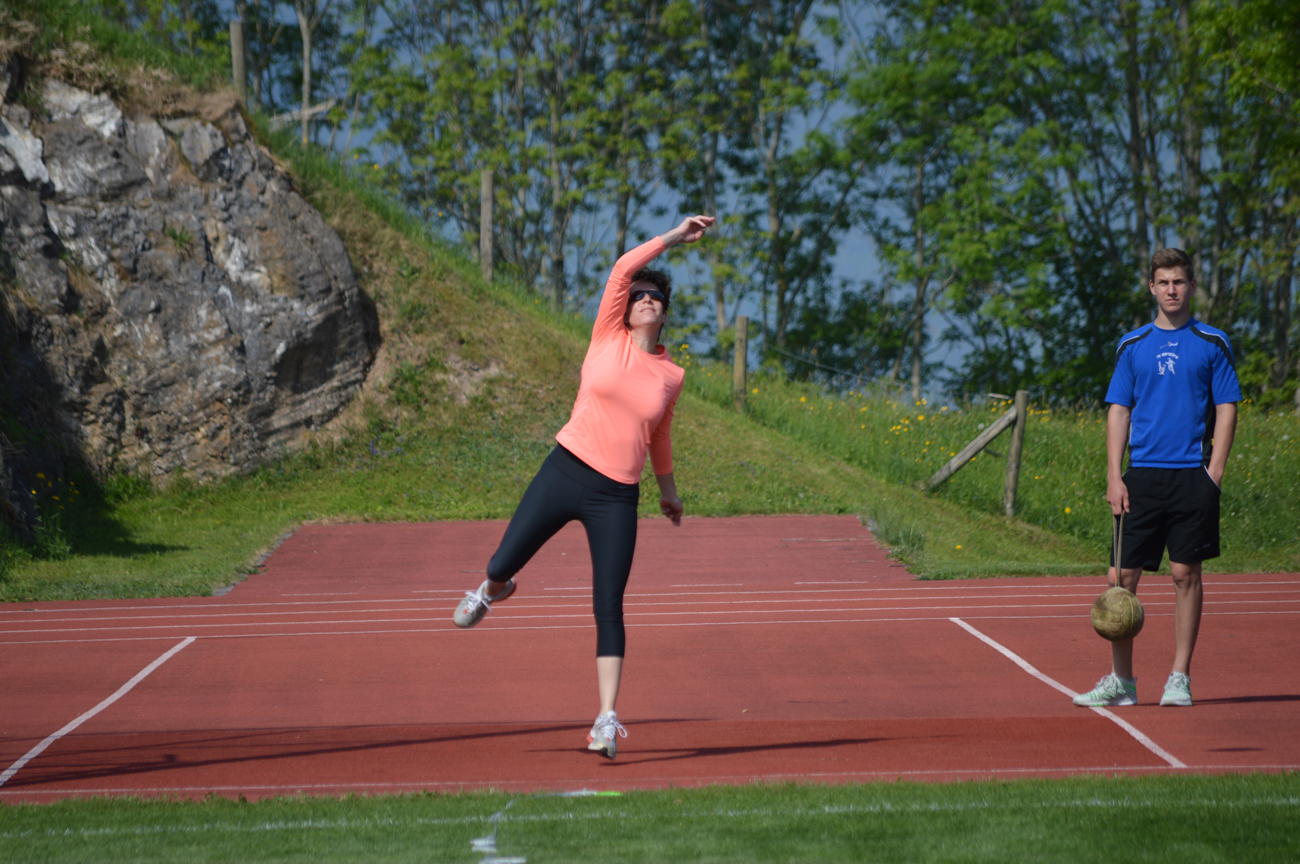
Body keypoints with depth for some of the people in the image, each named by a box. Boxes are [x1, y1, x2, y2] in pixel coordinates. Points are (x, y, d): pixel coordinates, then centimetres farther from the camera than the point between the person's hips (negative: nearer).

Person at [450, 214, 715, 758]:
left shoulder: (671, 375, 9)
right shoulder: (608, 339, 3)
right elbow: (622, 269, -7)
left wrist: (667, 489, 34)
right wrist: (675, 237, -6)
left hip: (617, 498, 1)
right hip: (565, 472, -1)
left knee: (609, 607, -6)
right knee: (503, 565, 3)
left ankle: (607, 720, -7)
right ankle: (491, 590, 43)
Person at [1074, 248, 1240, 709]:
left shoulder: (1212, 344, 4)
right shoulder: (1133, 346, 9)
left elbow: (1226, 410, 3)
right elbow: (1119, 412, 9)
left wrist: (1214, 472, -7)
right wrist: (1114, 477, 0)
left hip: (1193, 476, -2)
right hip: (1142, 476, 2)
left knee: (1186, 573, 0)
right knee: (1123, 575, -2)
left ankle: (1180, 679, 8)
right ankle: (1120, 680, 6)